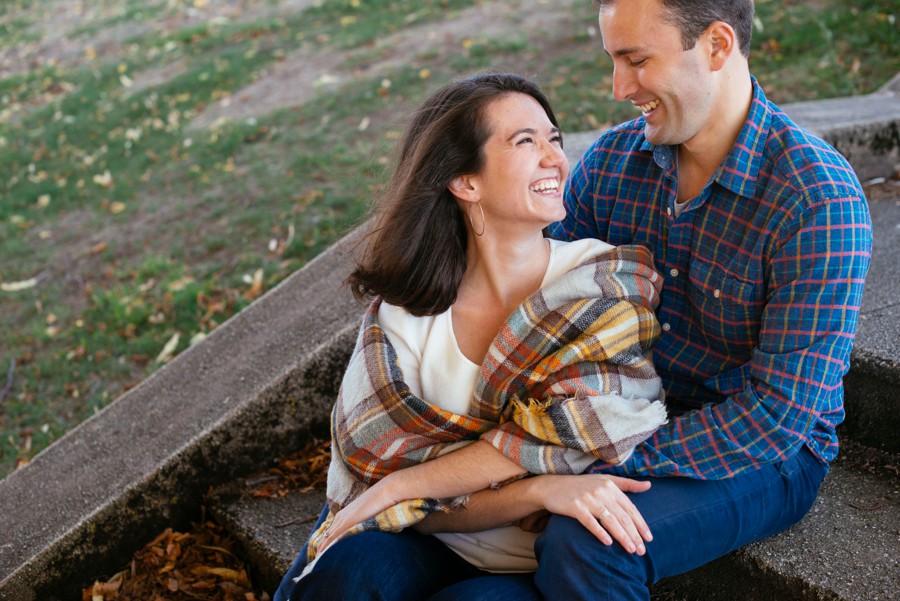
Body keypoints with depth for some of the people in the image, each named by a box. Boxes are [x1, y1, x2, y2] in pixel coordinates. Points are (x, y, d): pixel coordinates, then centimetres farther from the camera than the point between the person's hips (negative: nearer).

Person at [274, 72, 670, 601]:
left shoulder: (609, 284, -5)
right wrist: (537, 490, -23)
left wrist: (396, 488, -14)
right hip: (428, 551, 1)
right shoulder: (402, 310, -2)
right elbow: (373, 456, -11)